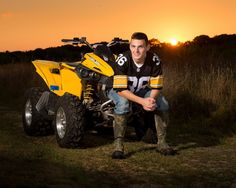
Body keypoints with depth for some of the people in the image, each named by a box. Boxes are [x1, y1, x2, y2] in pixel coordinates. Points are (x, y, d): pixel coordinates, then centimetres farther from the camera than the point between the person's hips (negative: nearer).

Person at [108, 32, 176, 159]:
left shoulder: (154, 60, -19)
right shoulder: (122, 60, -30)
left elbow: (156, 86, -13)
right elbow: (121, 89, -33)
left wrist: (151, 99, -36)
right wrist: (142, 101, -42)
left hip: (142, 91, 4)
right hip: (120, 91, -4)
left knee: (163, 104, -18)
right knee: (123, 104, -37)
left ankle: (161, 143, -3)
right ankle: (118, 145, -30)